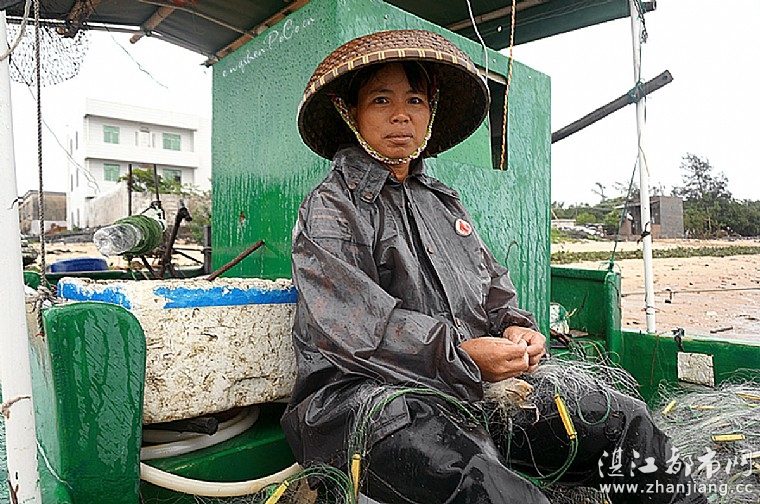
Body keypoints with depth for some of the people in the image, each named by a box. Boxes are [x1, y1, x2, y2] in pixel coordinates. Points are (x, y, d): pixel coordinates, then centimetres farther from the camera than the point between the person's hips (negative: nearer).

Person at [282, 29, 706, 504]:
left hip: (476, 389, 7)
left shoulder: (444, 202, 20)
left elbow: (495, 287, 22)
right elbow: (350, 324, -17)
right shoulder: (329, 208, -3)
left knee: (624, 420, 1)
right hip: (363, 394, -6)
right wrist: (462, 355, -22)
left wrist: (516, 327, 0)